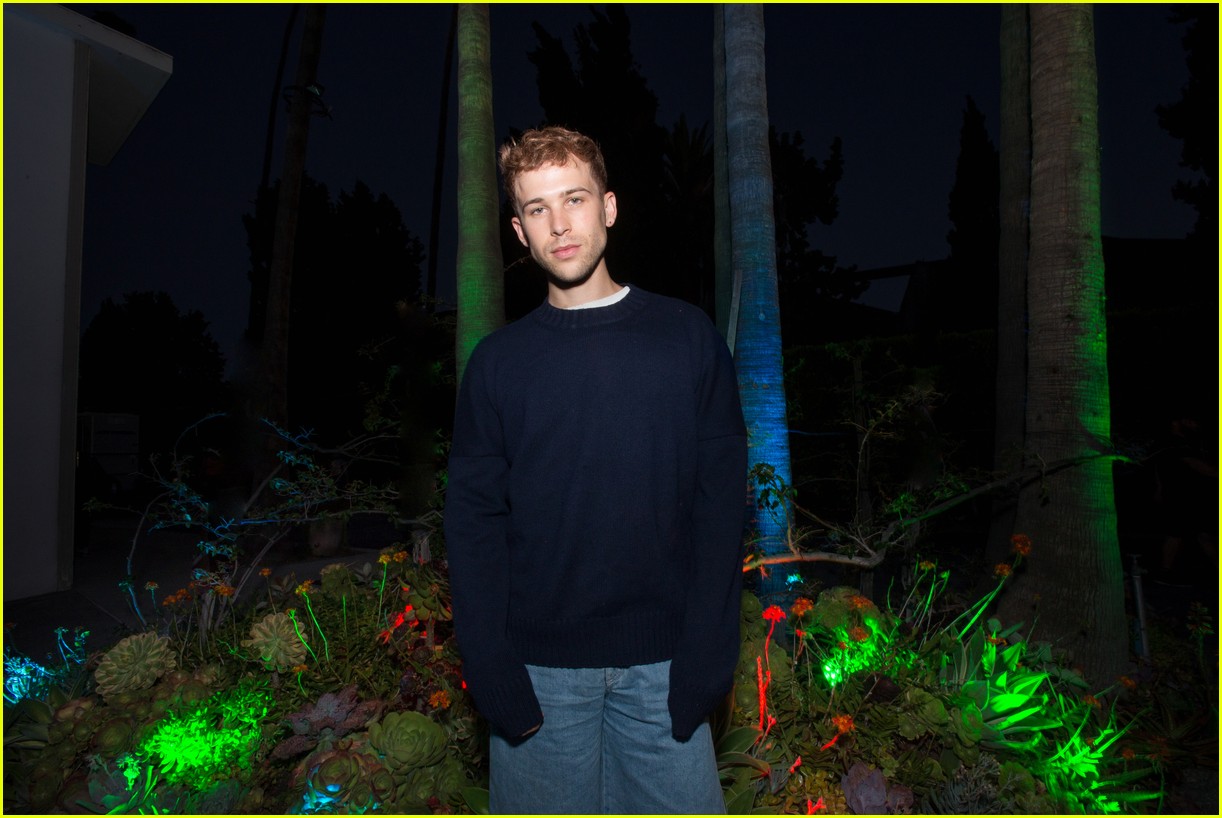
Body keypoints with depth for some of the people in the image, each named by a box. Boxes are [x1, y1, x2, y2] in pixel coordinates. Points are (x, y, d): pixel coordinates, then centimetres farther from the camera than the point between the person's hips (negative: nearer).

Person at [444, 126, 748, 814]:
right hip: (540, 670, 1)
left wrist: (707, 658, -8)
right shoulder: (498, 361, 1)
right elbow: (474, 520, -1)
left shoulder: (688, 337, 0)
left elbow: (722, 499, -2)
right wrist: (495, 674, -9)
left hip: (662, 665, 0)